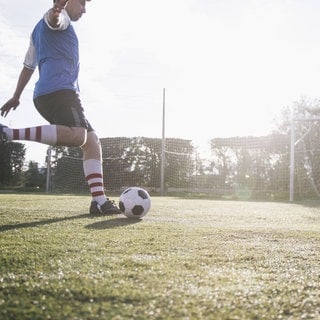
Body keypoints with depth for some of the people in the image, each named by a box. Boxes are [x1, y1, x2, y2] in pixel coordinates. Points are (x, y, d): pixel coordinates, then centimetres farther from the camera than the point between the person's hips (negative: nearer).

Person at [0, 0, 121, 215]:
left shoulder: (39, 29, 34)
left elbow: (28, 66, 38)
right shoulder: (61, 18, 4)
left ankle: (99, 201, -7)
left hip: (46, 95, 10)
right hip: (59, 89, -10)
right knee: (78, 136, -32)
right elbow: (53, 19, -23)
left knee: (92, 141, 5)